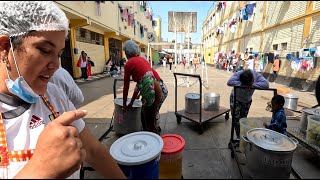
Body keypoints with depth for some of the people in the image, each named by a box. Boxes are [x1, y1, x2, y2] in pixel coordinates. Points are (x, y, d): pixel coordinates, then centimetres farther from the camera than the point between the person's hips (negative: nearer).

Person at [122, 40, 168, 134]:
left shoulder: (128, 64, 4)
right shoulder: (142, 59, 23)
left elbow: (126, 86, 10)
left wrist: (124, 104, 25)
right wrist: (132, 102, 33)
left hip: (151, 90, -7)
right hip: (162, 88, 7)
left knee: (146, 118, 17)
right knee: (154, 113, 30)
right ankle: (156, 132, 49)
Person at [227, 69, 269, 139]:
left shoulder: (257, 75, -22)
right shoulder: (238, 74, -29)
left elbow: (266, 84, -31)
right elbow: (229, 82, -43)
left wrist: (253, 85, -41)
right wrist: (242, 84, -45)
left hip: (247, 100, 3)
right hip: (236, 99, -3)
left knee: (243, 118, 11)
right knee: (236, 118, -6)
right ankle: (239, 136, 9)